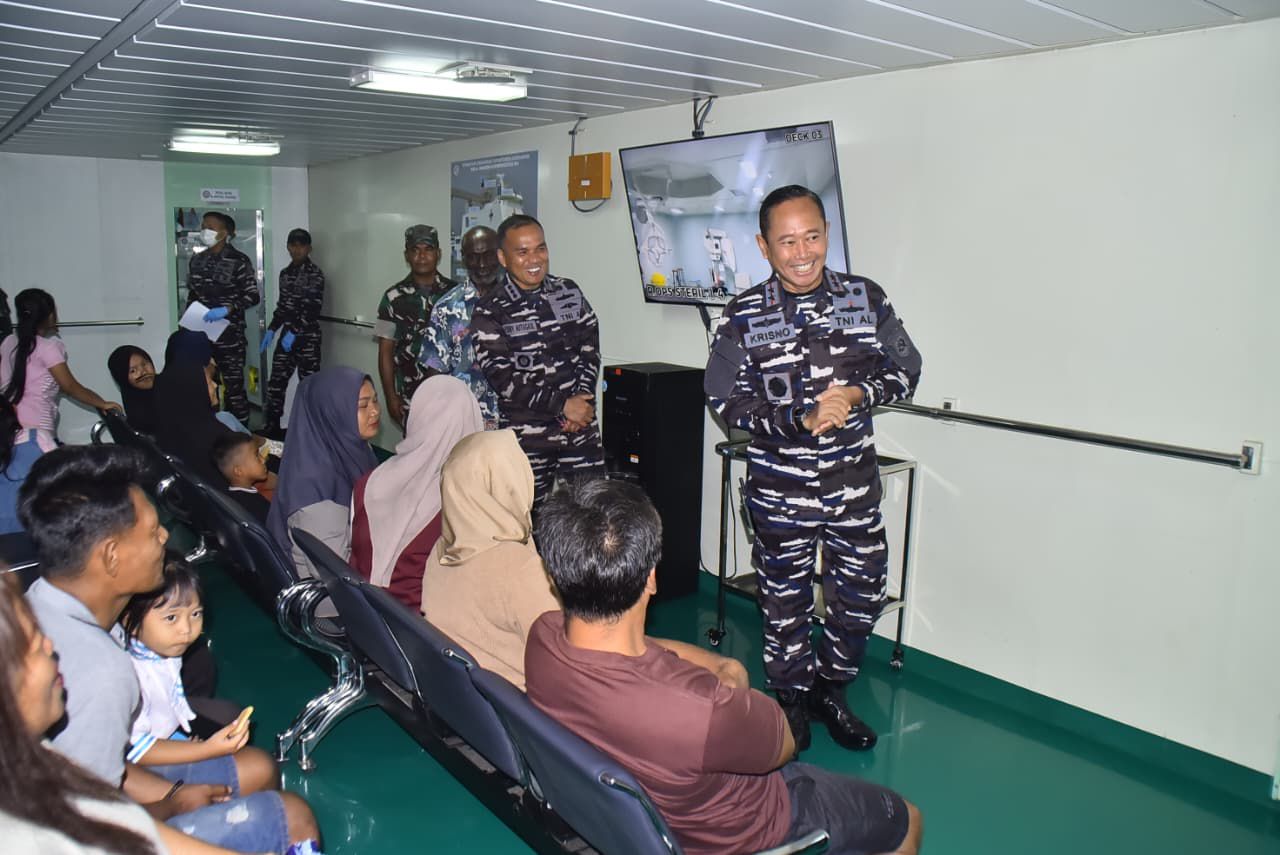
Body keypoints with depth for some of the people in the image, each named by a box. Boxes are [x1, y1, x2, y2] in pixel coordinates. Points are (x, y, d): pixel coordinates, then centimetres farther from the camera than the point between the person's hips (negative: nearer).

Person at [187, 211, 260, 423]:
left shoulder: (238, 260, -6)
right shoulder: (197, 260, 12)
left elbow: (253, 296, -8)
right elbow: (192, 294, 19)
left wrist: (227, 309, -21)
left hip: (229, 336, -5)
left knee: (233, 388, -6)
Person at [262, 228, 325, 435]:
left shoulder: (315, 274, -7)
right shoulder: (285, 273, 13)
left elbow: (313, 308, -15)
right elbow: (282, 306, 19)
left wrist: (294, 333, -19)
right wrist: (271, 329, 10)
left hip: (307, 337, -6)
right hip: (287, 334, 6)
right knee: (276, 381, 7)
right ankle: (272, 427, 17)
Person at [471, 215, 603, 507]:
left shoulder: (570, 293, 7)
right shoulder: (489, 313, -5)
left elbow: (589, 348, 7)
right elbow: (502, 377, -11)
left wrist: (581, 401, -9)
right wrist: (562, 405, -14)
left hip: (582, 428, 3)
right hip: (528, 438, -3)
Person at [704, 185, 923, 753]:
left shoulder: (866, 298, -1)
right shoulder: (744, 317, -7)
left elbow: (906, 371, 5)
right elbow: (724, 398, -8)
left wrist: (858, 395, -15)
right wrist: (800, 421, -20)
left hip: (854, 482, 2)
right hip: (779, 488, -2)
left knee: (861, 596, 13)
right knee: (786, 600, 12)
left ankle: (831, 690, 38)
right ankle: (792, 701, 36)